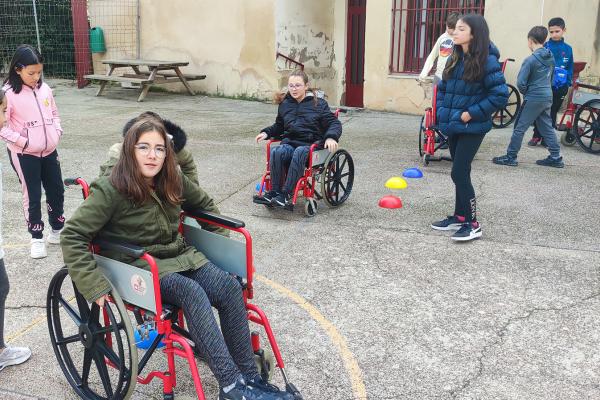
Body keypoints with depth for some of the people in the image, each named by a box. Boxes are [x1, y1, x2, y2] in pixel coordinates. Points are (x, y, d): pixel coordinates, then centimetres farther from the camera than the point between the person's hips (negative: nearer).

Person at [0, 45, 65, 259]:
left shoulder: (44, 89, 3)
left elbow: (54, 114, 16)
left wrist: (57, 133, 1)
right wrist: (24, 142, -17)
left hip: (49, 151, 5)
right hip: (24, 155, -5)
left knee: (56, 191, 13)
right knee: (32, 196, 3)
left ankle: (57, 231, 32)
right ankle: (37, 238, 17)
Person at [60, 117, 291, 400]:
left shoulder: (173, 180, 3)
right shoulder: (110, 190, -14)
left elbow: (204, 204, 21)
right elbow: (71, 236, -17)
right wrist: (94, 285, -23)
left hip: (180, 255, 6)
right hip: (141, 267, -5)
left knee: (230, 287, -21)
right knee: (192, 292, -34)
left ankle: (249, 377, -16)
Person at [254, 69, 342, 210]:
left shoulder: (318, 104, 7)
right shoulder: (284, 104, 18)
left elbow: (334, 123, 3)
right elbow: (279, 126, 30)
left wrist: (331, 137, -18)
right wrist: (266, 132, 11)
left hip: (310, 145, -3)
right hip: (289, 142, 3)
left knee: (299, 153, -40)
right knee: (276, 152, -34)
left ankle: (286, 194, -39)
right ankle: (274, 191, -31)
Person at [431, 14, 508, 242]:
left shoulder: (487, 61, -14)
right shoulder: (455, 59, 8)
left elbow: (500, 95, -18)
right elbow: (442, 87, 19)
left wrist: (472, 113, -17)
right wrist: (441, 111, 6)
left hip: (471, 128, -7)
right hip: (453, 126, 7)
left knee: (459, 174, -9)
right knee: (460, 173, 15)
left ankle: (472, 224, 2)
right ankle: (459, 217, 27)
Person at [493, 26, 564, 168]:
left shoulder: (530, 60, -15)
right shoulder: (551, 57, 7)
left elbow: (520, 83, -15)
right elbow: (551, 76, 17)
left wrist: (525, 91, 4)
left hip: (533, 99, -7)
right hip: (547, 97, 7)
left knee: (519, 128, 1)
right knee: (547, 127, 15)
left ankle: (511, 157, 5)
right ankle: (556, 158, 18)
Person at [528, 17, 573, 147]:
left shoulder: (567, 49, 3)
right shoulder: (544, 47, -4)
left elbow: (570, 68, 8)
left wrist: (568, 84, 2)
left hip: (560, 87, 2)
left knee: (552, 113, 10)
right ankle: (536, 136, 15)